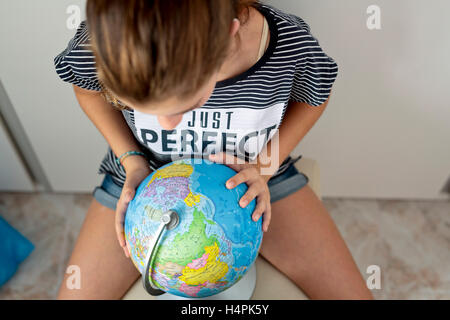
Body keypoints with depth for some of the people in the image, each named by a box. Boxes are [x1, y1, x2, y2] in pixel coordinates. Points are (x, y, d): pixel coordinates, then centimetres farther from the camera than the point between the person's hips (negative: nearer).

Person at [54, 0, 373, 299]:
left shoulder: (294, 46, -29)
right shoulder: (97, 47, -28)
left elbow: (315, 98, -5)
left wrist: (263, 168, -18)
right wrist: (131, 160, -16)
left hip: (252, 182, 0)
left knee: (352, 294, -3)